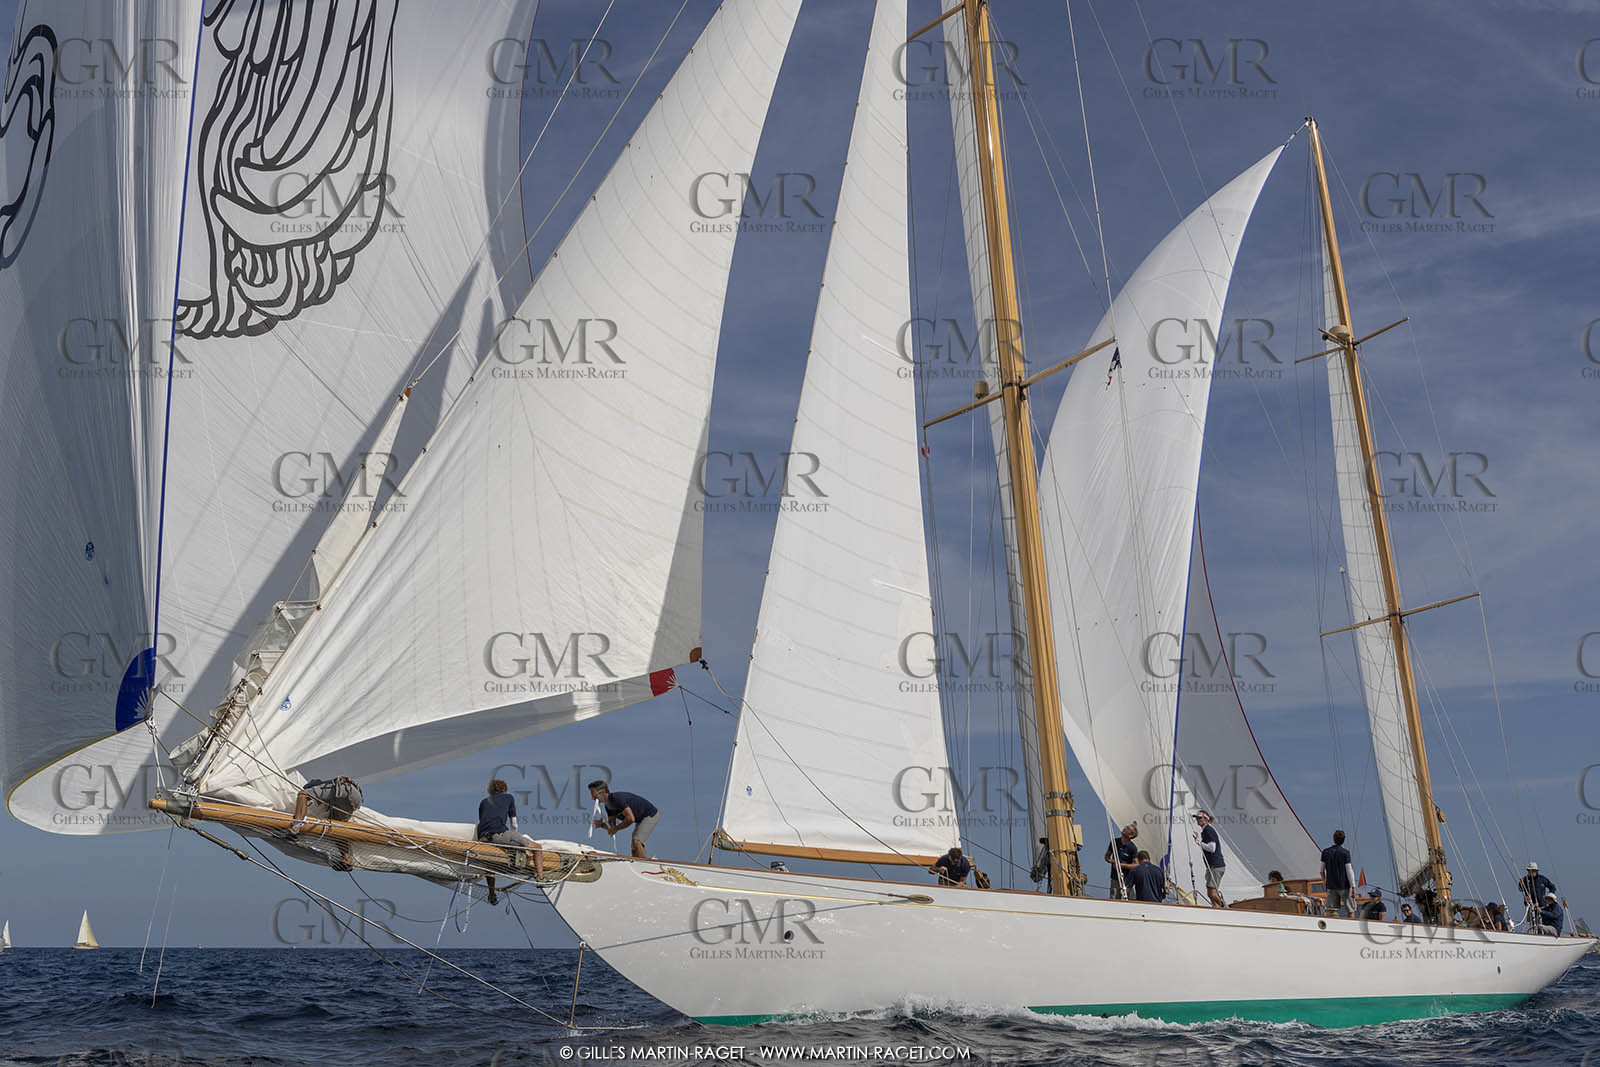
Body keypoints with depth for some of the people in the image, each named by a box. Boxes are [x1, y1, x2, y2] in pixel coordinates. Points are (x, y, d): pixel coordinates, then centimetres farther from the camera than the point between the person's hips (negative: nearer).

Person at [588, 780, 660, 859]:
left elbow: (631, 818, -35)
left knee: (636, 842, -25)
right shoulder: (608, 806, 1)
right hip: (641, 820, 10)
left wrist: (616, 829, -23)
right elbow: (612, 827, 4)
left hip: (651, 815, -10)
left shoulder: (616, 798, -29)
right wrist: (601, 825, -15)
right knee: (635, 852, 10)